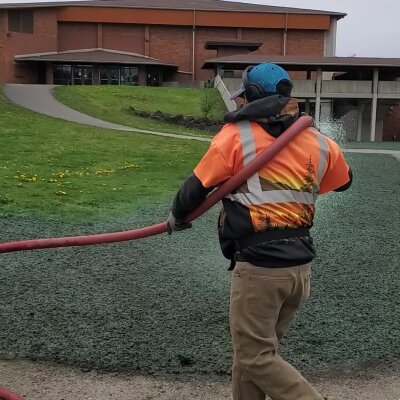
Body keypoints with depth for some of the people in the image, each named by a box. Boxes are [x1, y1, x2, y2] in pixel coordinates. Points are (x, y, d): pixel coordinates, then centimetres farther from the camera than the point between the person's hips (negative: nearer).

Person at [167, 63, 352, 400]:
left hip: (259, 268, -6)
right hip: (301, 267, 6)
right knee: (256, 348, 20)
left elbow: (197, 187, -2)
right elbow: (343, 181, 23)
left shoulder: (235, 136, -7)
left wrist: (178, 217, 16)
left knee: (256, 357, 5)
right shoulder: (319, 143, 5)